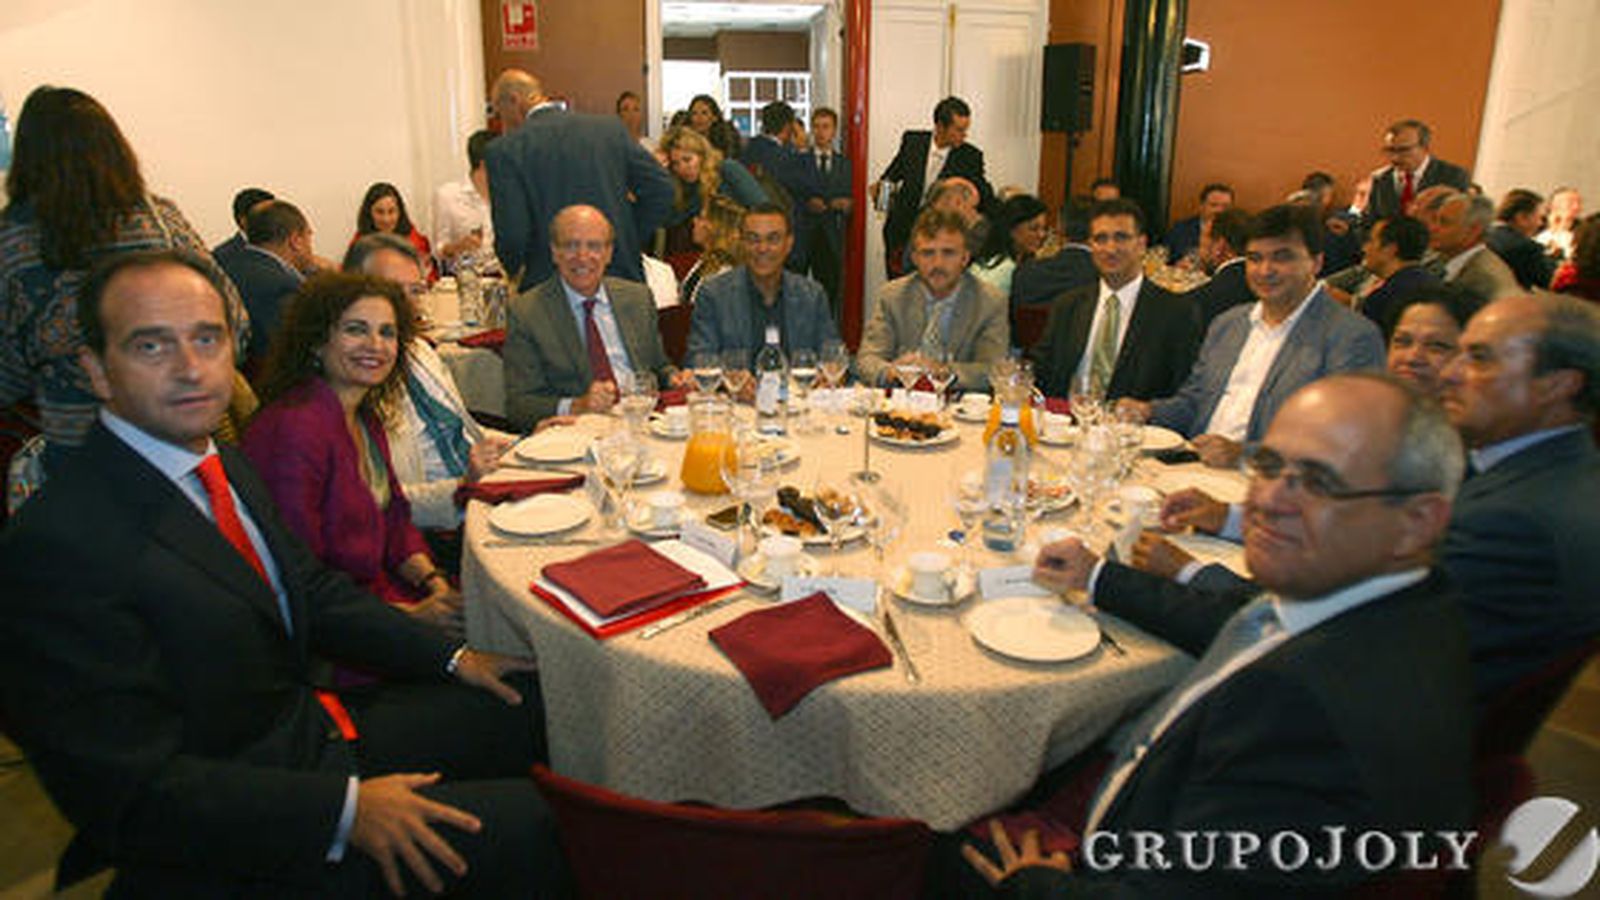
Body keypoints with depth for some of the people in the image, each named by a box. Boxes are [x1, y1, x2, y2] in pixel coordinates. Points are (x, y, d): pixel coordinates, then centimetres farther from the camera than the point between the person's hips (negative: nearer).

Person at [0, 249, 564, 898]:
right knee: (519, 824, -18)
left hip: (306, 725, 9)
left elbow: (314, 591, 13)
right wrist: (346, 808, -26)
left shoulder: (224, 465, 2)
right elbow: (131, 792, -24)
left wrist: (451, 658, 7)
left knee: (526, 700, 14)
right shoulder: (59, 548, -25)